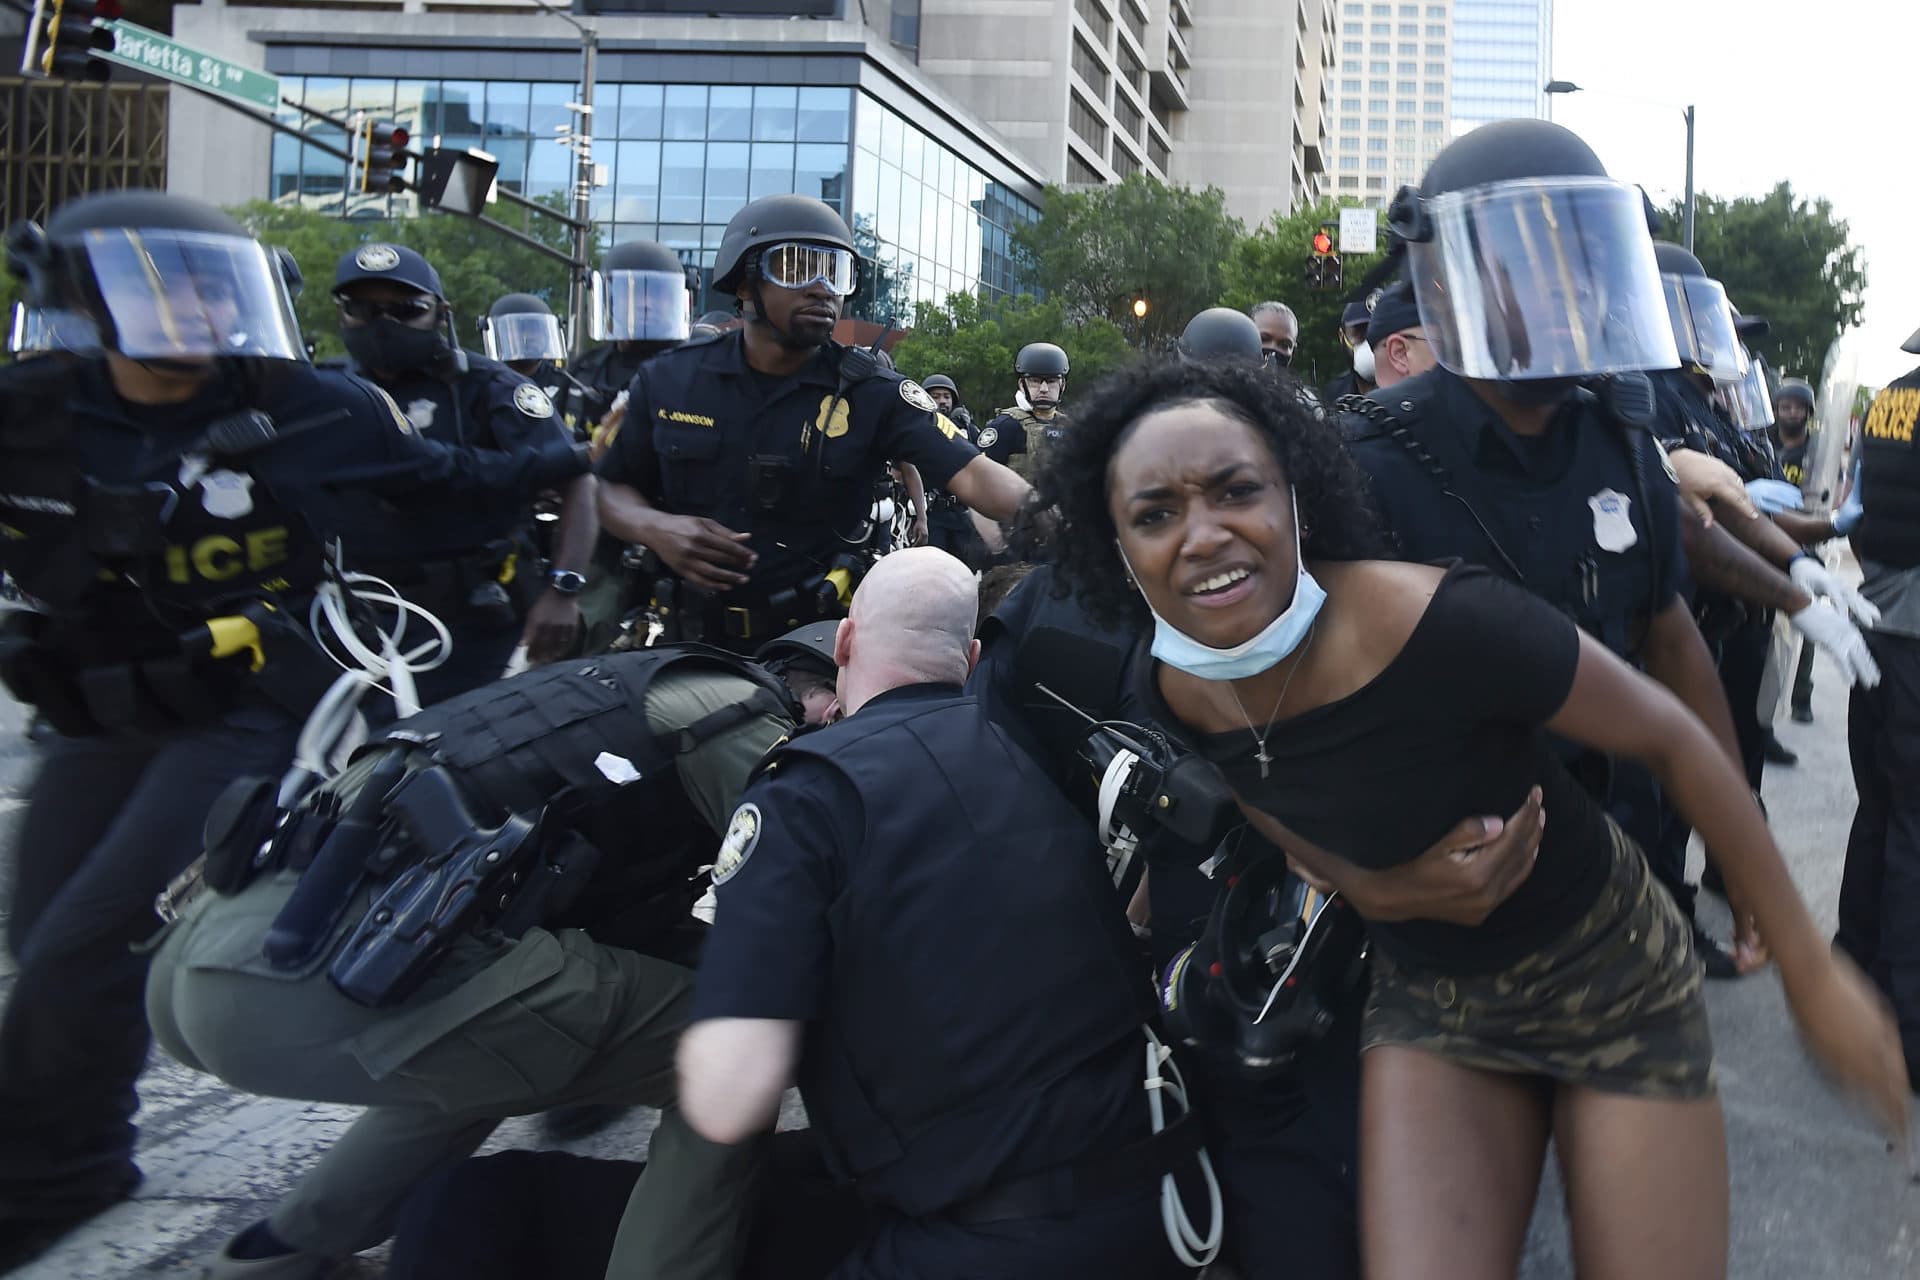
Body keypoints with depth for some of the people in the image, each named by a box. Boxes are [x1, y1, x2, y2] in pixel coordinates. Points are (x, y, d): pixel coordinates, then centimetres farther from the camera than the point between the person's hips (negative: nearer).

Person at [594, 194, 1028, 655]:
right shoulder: (668, 381, 1)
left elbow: (974, 475, -19)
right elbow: (613, 490, 10)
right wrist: (655, 528, -12)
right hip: (689, 645, 2)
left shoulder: (872, 393, -7)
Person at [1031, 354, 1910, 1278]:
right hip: (1424, 1002, 3)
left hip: (1609, 975, -3)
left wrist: (1807, 964, -12)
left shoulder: (1440, 623, -31)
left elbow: (1672, 737, -19)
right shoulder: (1173, 694, -15)